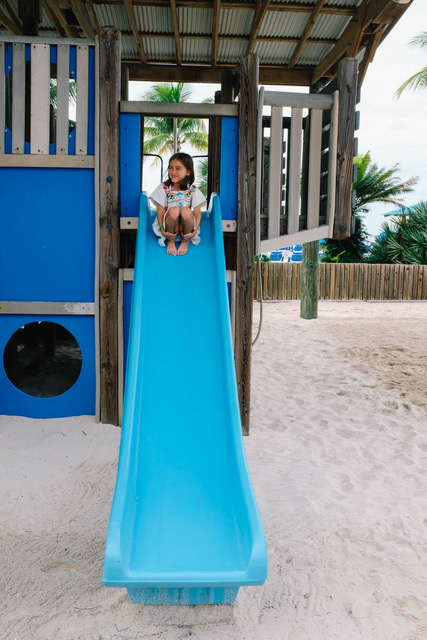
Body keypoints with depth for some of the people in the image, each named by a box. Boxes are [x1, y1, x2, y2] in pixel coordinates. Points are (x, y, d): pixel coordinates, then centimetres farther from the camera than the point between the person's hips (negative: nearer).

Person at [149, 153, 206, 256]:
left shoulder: (192, 189, -1)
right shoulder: (164, 188, -2)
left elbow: (198, 212, -6)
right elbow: (160, 211, -5)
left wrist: (195, 231, -19)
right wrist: (162, 229, -18)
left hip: (186, 224, 0)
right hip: (169, 224, 0)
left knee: (186, 211, -34)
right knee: (174, 210, -34)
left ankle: (185, 241, -8)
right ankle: (171, 241, -9)